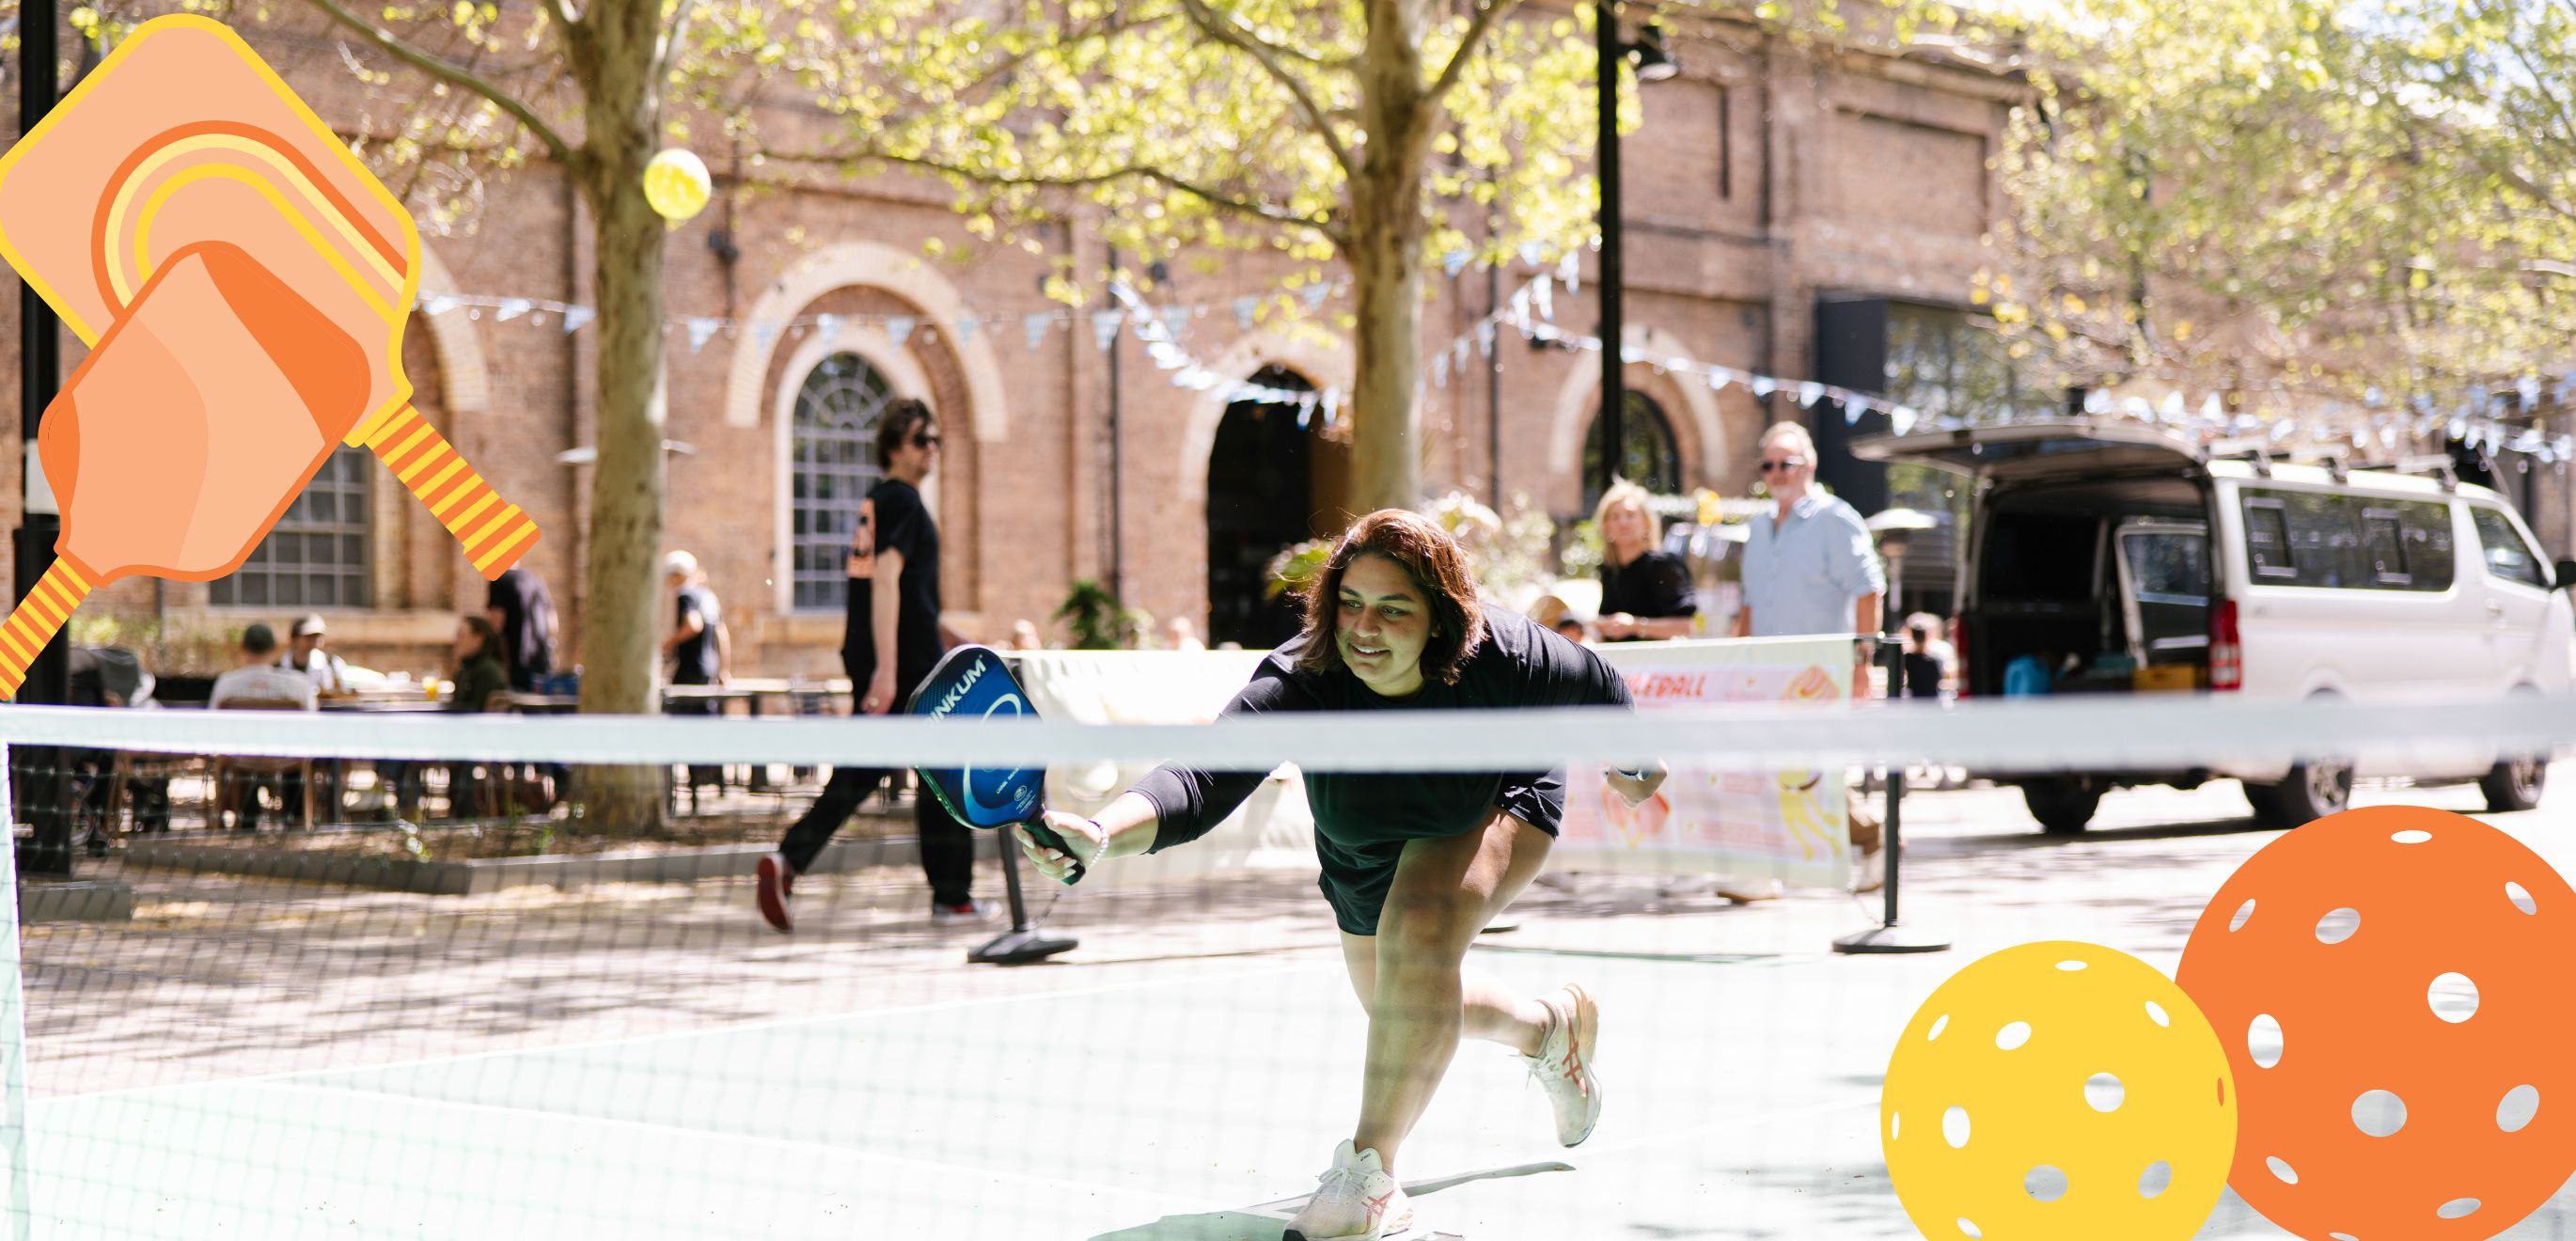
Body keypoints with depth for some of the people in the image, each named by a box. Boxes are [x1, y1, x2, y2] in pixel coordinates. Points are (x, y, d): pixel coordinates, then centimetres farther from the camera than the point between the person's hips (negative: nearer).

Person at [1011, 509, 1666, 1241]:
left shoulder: (1504, 658, -37)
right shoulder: (1298, 685, -40)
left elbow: (1597, 688, -14)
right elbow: (1202, 779, -55)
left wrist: (1634, 766, 5)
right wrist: (1100, 835, -74)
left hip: (1498, 804, -3)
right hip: (1364, 861, 3)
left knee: (1419, 933, -34)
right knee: (1410, 1007, 26)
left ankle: (1371, 1176, -23)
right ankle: (1552, 1028, 59)